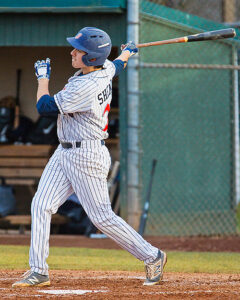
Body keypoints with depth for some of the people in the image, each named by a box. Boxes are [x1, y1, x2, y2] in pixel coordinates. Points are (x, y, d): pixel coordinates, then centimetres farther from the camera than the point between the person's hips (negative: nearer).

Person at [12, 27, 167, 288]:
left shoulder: (86, 87, -27)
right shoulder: (105, 69, 1)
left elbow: (44, 107, -19)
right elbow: (117, 65, 27)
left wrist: (42, 77, -2)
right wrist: (127, 52, 50)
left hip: (87, 156, -10)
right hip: (64, 153, 10)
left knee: (101, 216, -4)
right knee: (40, 205, 3)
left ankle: (152, 256, 11)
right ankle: (38, 271, 5)